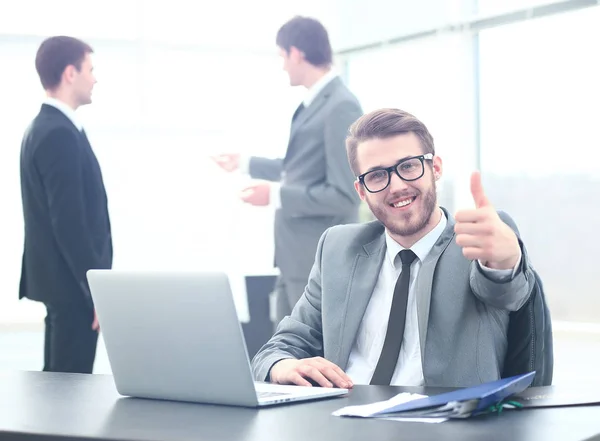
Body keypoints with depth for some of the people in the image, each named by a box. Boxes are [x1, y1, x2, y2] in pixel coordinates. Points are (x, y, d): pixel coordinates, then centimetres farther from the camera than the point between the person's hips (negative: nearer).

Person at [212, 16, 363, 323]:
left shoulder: (341, 107, -20)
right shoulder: (313, 102, 10)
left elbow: (344, 195, -23)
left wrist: (276, 195, -19)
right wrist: (246, 164, 30)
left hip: (320, 261, -10)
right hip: (296, 257, 10)